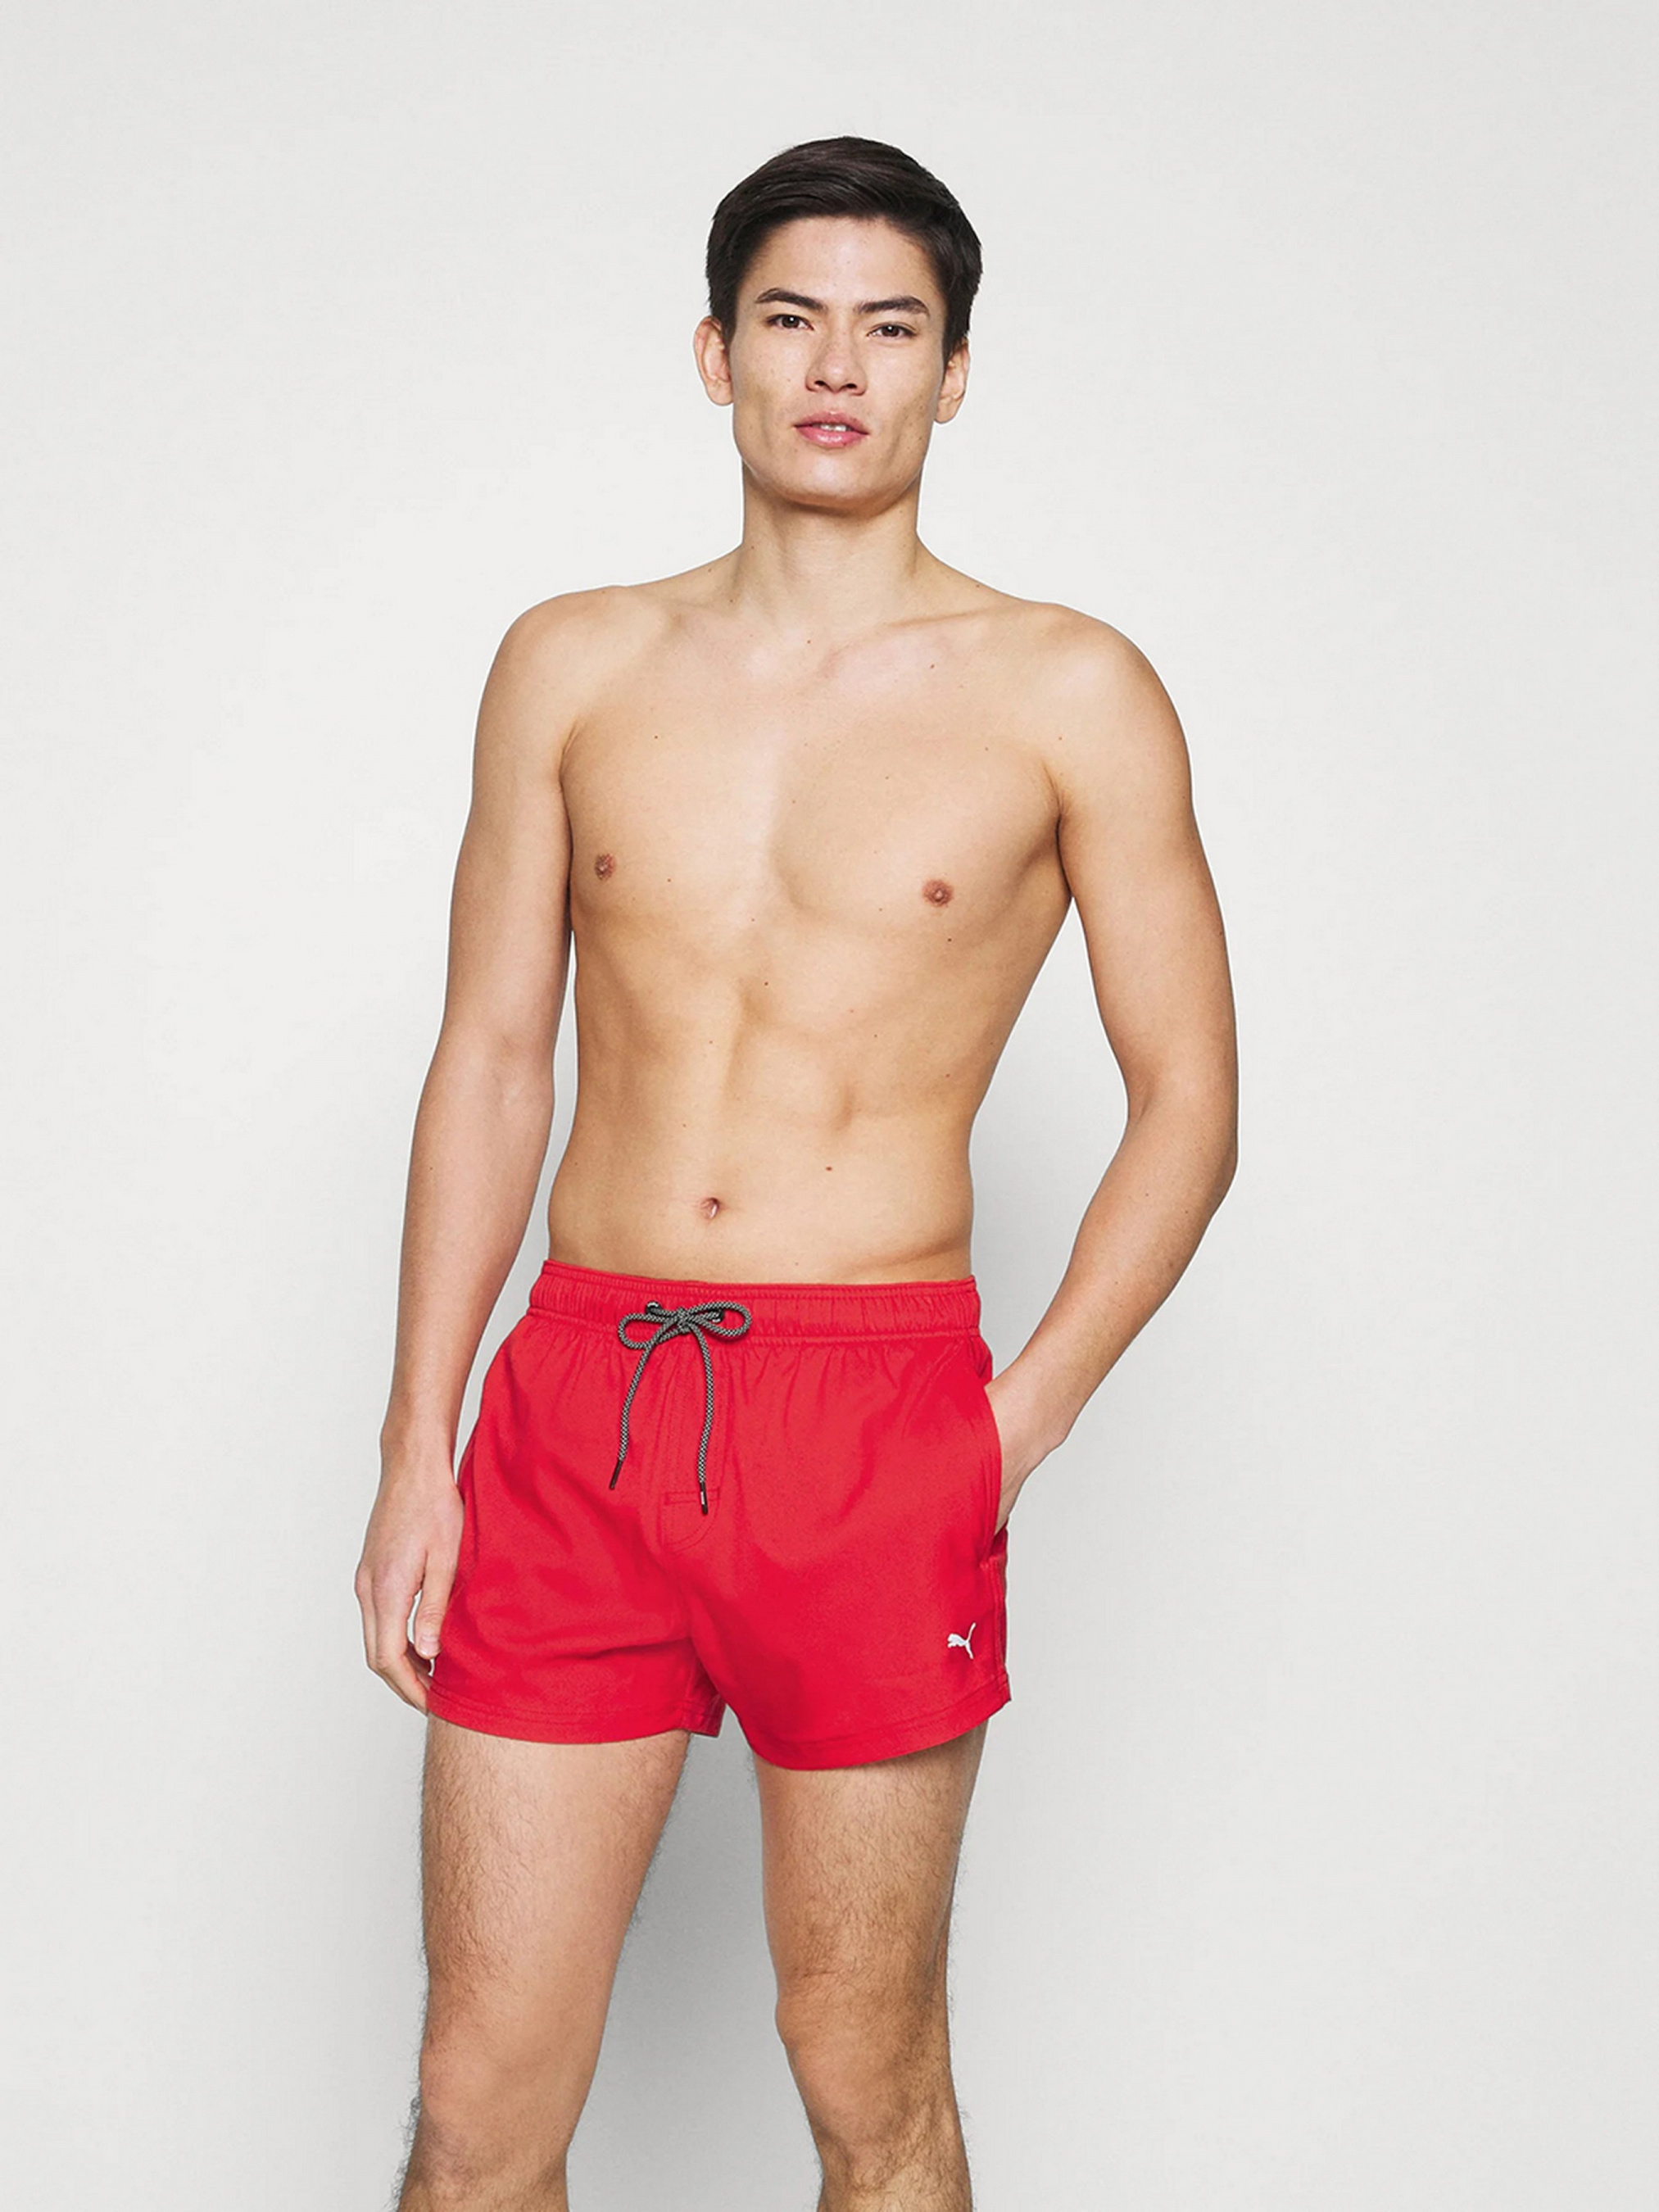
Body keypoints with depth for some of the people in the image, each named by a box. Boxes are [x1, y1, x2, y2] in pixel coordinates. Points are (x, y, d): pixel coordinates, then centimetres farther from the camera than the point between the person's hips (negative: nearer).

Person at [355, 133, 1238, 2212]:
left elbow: (1188, 1102, 3)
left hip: (873, 1423, -2)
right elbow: (489, 1058, 10)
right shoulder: (573, 666, 9)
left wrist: (1021, 1424, -6)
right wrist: (416, 1450, 5)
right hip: (571, 1402, 3)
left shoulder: (1069, 694, 1)